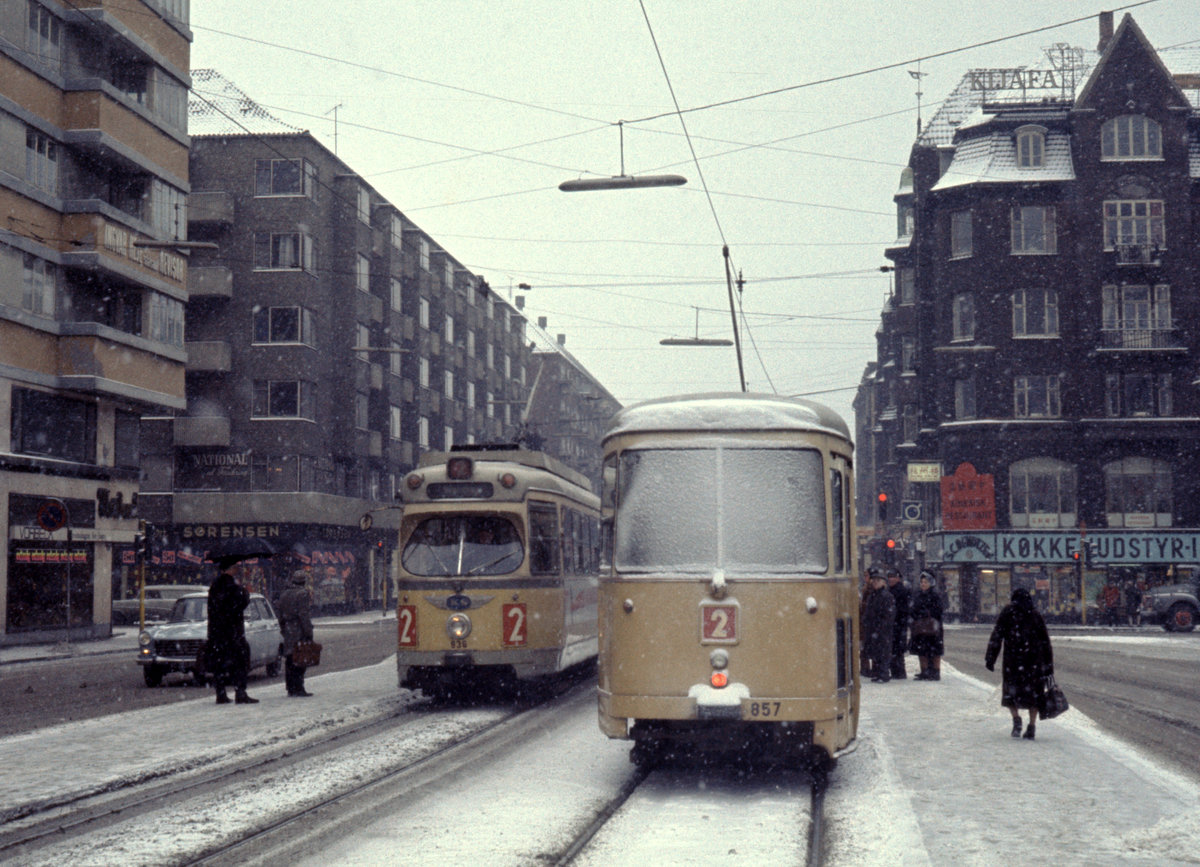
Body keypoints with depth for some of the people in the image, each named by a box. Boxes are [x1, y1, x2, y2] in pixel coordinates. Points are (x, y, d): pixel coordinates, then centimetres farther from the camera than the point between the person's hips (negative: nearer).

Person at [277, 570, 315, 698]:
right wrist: (309, 633, -15)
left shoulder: (284, 595, 16)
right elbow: (303, 615, -16)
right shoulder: (302, 594, -10)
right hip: (299, 632, -8)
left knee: (289, 661, 11)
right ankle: (298, 689, -9)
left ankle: (291, 689, 15)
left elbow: (281, 616, 19)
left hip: (288, 632, 8)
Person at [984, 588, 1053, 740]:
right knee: (1033, 692, 9)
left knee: (1011, 690, 10)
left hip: (1013, 656, -2)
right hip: (1034, 658, 2)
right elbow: (1045, 641, 8)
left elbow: (997, 635, -3)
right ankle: (1031, 728, 4)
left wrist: (990, 658, -3)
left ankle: (1016, 719, -11)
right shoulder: (1035, 615, 9)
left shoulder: (1008, 612, 3)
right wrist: (1049, 665, 12)